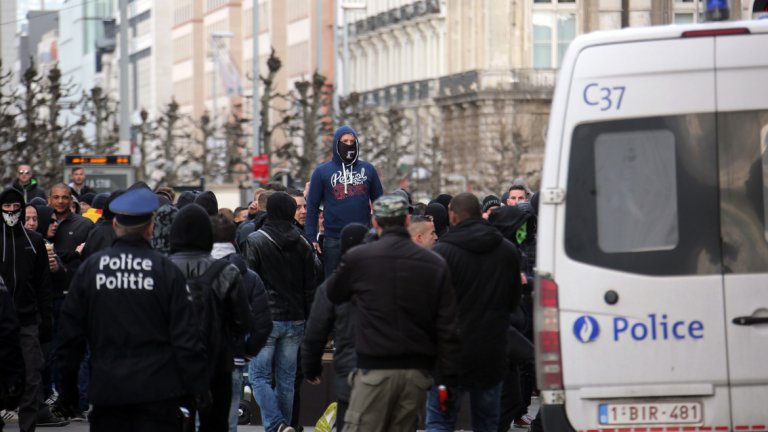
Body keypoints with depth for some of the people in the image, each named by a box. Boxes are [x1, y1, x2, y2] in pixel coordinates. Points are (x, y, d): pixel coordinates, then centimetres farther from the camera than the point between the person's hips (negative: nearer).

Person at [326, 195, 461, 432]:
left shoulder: (357, 257, -3)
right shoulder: (436, 264, 3)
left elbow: (333, 294, 17)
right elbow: (448, 328, 2)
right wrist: (448, 379, 6)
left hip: (375, 369, -3)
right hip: (417, 373, 3)